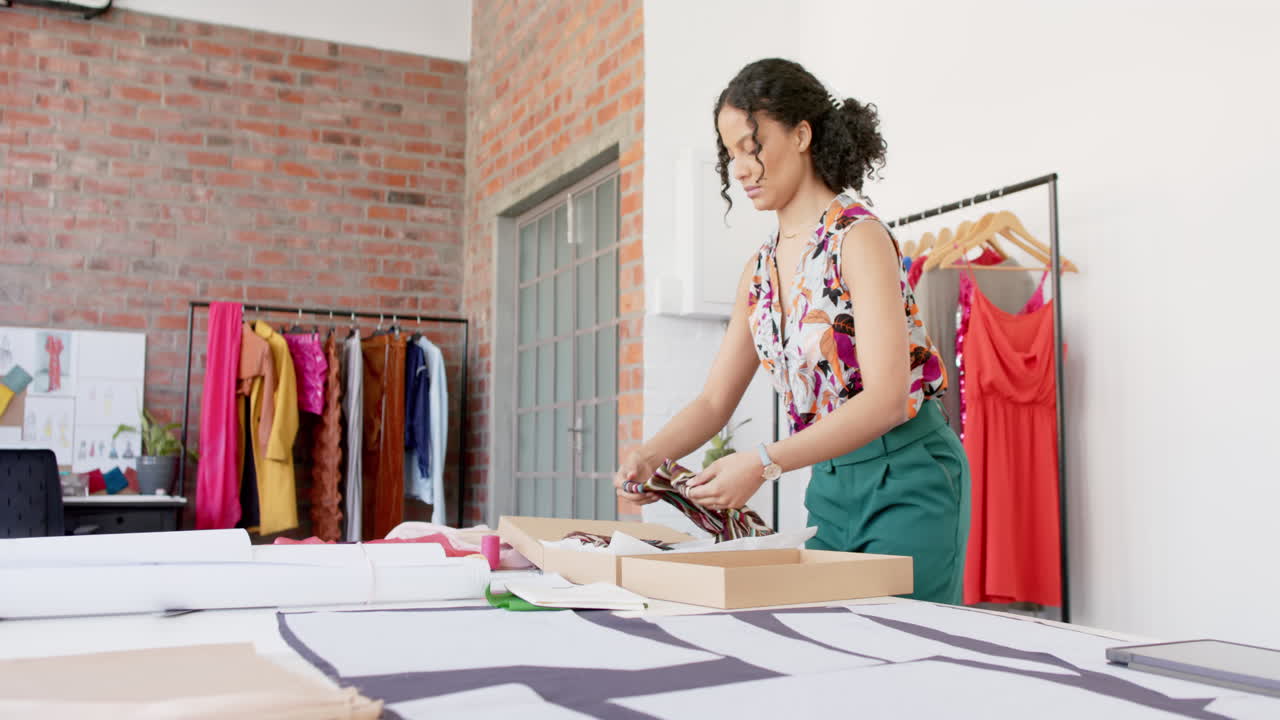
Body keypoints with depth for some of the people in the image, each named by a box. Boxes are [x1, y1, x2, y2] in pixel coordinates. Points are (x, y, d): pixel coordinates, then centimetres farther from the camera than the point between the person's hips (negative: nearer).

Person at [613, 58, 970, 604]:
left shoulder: (857, 237, -14)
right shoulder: (760, 269, 8)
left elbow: (886, 398, -23)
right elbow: (715, 400, 9)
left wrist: (765, 463, -31)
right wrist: (648, 456, -10)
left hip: (906, 480, -7)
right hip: (829, 484, 7)